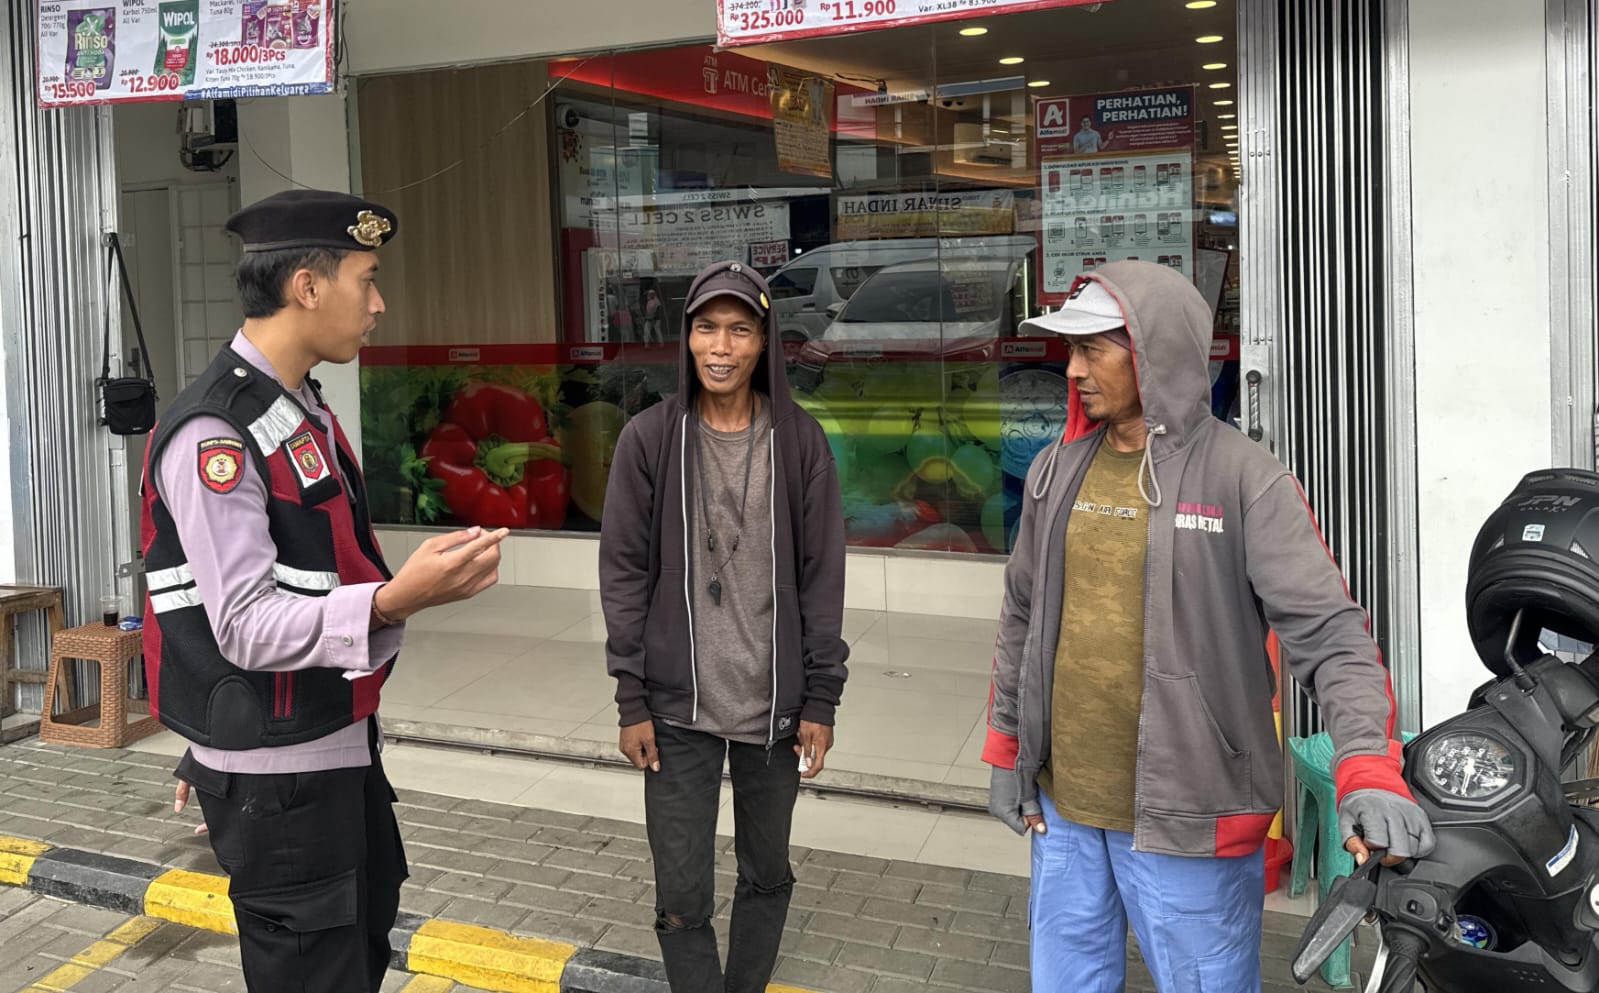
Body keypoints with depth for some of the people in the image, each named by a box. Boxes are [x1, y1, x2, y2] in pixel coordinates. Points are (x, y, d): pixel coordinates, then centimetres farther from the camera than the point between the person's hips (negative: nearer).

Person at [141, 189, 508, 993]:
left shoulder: (304, 409, 9)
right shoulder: (214, 434, -21)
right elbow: (246, 627, -27)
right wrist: (397, 600, -40)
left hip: (338, 741, 9)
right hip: (273, 771, -9)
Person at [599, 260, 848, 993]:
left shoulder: (801, 442, -1)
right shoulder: (649, 439, -3)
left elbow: (822, 577, 1)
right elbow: (624, 574, -1)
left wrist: (821, 700, -2)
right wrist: (631, 700, -4)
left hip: (776, 705, 1)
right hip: (677, 709, -1)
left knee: (766, 876, 15)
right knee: (683, 898, 3)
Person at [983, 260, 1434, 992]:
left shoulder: (1244, 480, -11)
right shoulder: (1056, 471, 6)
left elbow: (1328, 631, -17)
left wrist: (1369, 771, -30)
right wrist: (1005, 749, 14)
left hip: (1188, 819, -5)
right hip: (1062, 804, 5)